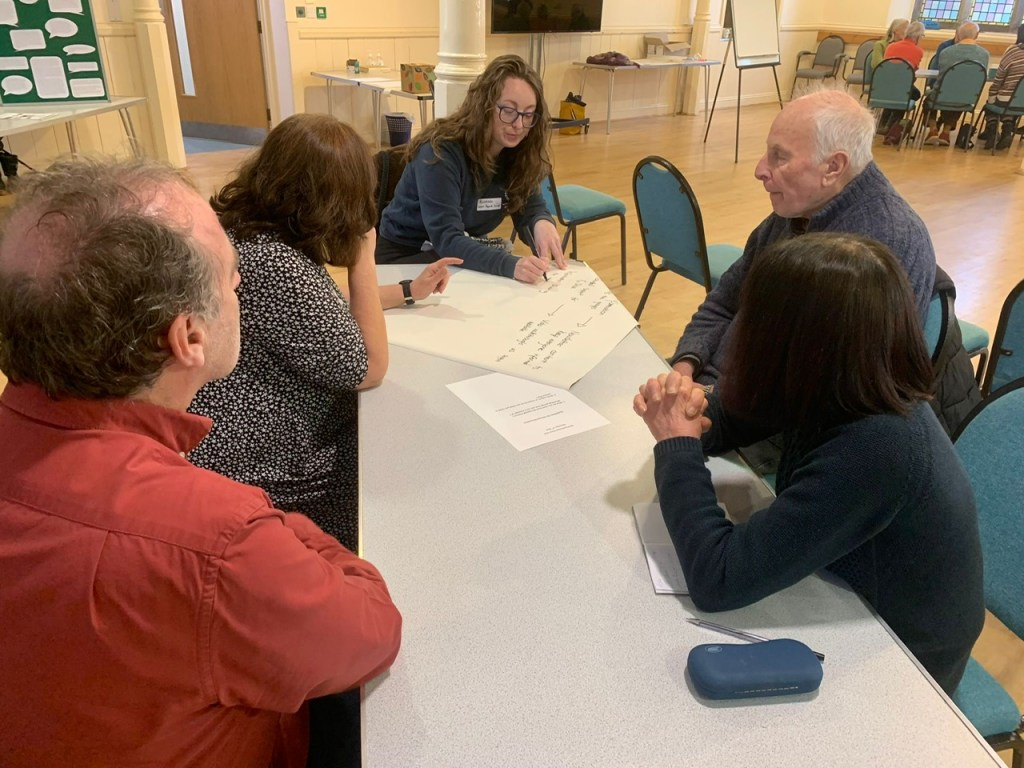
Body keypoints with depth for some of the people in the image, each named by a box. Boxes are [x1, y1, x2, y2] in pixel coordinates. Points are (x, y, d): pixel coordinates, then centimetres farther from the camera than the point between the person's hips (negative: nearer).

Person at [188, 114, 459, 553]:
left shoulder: (243, 228, 0)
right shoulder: (274, 267, -31)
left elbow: (321, 309, 18)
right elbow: (370, 369, -19)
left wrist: (408, 291, 21)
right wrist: (363, 255, -15)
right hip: (267, 480, -9)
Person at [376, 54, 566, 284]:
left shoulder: (519, 153, -6)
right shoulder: (441, 151, -25)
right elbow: (447, 239, -35)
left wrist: (542, 224, -32)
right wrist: (510, 265, -51)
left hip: (466, 254, 6)